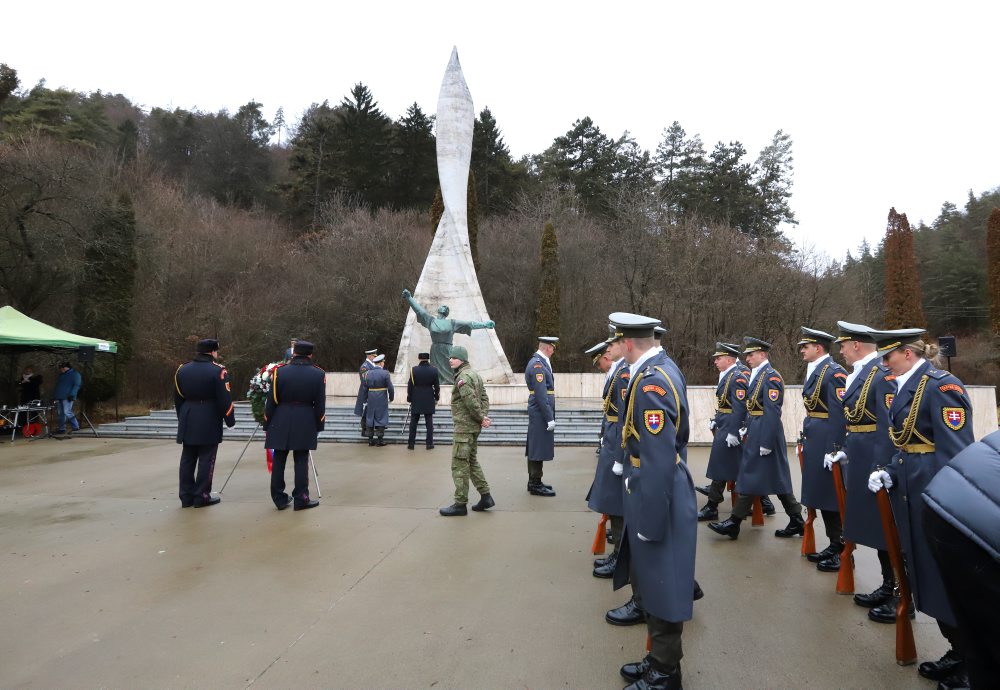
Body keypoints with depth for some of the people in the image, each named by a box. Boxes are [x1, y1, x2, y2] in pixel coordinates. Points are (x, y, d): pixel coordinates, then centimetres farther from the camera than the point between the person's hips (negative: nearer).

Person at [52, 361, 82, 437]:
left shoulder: (75, 374, 1)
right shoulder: (61, 375, 25)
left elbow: (76, 385, -8)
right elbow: (57, 386, 29)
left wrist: (72, 395, -18)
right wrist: (54, 396, 19)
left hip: (67, 397, -8)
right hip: (59, 397, 8)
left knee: (66, 413, -12)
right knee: (59, 414, 6)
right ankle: (61, 429, 10)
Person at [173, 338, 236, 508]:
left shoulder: (182, 369, 9)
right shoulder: (218, 370, -11)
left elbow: (178, 398, 14)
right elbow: (225, 399, -13)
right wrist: (230, 420, -3)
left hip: (188, 421, 6)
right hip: (209, 422, -6)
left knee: (187, 459, 12)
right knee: (206, 459, 1)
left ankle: (186, 496, 17)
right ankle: (202, 497, 5)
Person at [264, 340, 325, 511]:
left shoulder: (279, 371, -2)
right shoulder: (318, 374, -2)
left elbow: (271, 401, 0)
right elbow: (320, 404, 0)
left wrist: (267, 424, 9)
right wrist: (319, 425, 10)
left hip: (280, 423, 1)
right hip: (305, 423, -1)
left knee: (279, 461, 9)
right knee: (301, 461, 4)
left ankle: (280, 499, 16)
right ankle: (301, 499, 7)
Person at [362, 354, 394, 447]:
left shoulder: (368, 374, 2)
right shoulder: (385, 373, -10)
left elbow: (364, 388, 5)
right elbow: (390, 388, -11)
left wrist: (365, 400, 14)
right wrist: (391, 398, 5)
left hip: (371, 400, 4)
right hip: (382, 401, -4)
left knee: (370, 418, 11)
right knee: (380, 419, 3)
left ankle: (370, 440, 15)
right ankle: (380, 440, 4)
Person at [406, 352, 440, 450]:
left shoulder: (413, 370, -8)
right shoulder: (434, 370, -5)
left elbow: (410, 386, -3)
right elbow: (437, 386, 1)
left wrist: (409, 399, 6)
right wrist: (436, 397, 13)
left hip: (416, 400, 0)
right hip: (429, 400, 0)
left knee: (413, 422, 8)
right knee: (429, 422, 7)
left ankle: (411, 443, 10)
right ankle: (429, 443, 8)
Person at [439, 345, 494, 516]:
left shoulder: (463, 377, -16)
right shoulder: (475, 375, 15)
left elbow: (471, 401, -23)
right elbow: (484, 398, 13)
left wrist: (481, 418, -11)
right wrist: (484, 416, 0)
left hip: (464, 427, -10)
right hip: (474, 427, 10)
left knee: (459, 464, -3)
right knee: (471, 461, 18)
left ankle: (460, 504, 3)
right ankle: (486, 496, 19)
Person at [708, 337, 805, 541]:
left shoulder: (771, 376, -15)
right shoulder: (756, 374, 13)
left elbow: (773, 413, -20)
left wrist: (766, 443, -21)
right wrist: (747, 429, 12)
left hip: (764, 433, -10)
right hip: (755, 431, 10)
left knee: (750, 476, -3)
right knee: (777, 478, 13)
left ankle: (734, 524, 5)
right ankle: (796, 522, 22)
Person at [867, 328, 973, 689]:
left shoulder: (942, 386, -17)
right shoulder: (906, 387, 10)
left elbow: (956, 453, -20)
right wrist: (889, 472, 1)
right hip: (912, 494, 9)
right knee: (927, 575, 16)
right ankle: (958, 652, 33)